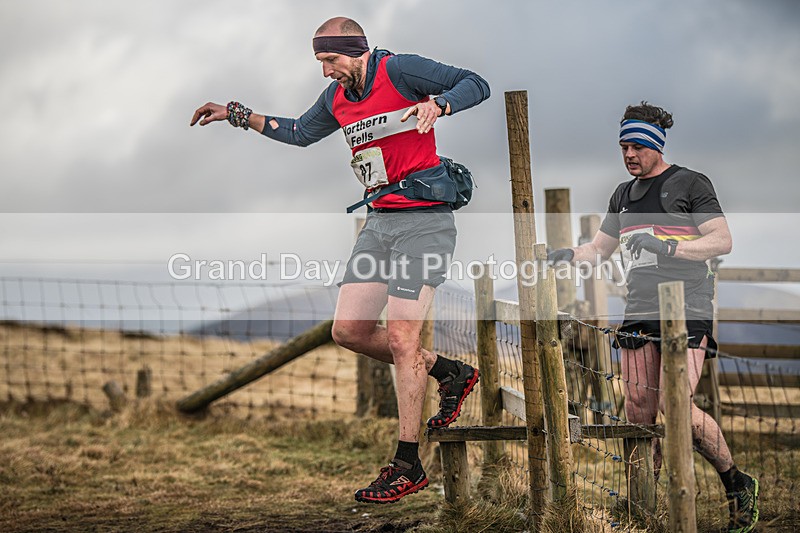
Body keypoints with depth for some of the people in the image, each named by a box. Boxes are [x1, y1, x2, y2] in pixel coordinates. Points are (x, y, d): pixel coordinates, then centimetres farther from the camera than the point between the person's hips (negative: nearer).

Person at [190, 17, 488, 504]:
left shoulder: (400, 70, -10)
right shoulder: (337, 97, 12)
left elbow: (476, 85, -11)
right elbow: (300, 132, 30)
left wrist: (436, 105, -29)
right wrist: (237, 115, 25)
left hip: (424, 221, -8)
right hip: (379, 222, 8)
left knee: (401, 338, -11)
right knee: (349, 330, 2)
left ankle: (408, 465, -1)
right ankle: (450, 373, 21)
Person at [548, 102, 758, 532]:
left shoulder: (690, 184, 1)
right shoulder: (623, 195, 19)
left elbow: (722, 240, -6)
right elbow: (600, 249, 27)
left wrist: (669, 247, -18)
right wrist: (569, 255, 7)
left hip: (687, 314, -6)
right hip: (639, 316, 6)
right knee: (638, 413, 1)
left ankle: (737, 484, 0)